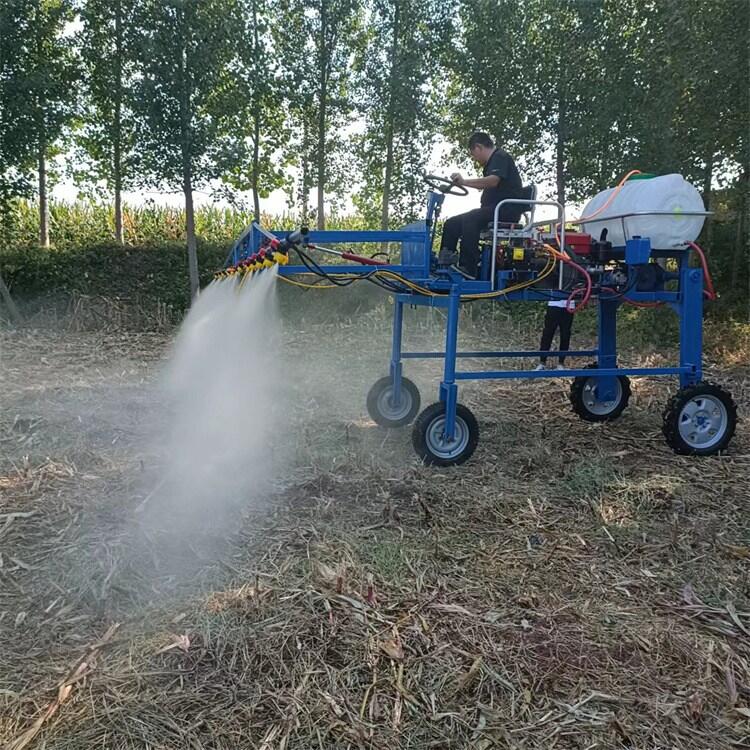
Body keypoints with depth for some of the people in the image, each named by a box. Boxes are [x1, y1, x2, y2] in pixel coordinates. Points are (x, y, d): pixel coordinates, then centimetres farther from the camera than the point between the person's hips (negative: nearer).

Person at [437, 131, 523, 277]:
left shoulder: (501, 157, -5)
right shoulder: (491, 162, 26)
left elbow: (493, 181, -24)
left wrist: (464, 181, -21)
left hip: (507, 209, -10)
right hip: (493, 209, 10)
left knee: (470, 219, -35)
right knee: (451, 224, 0)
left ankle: (468, 268, -40)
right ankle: (443, 264, -14)